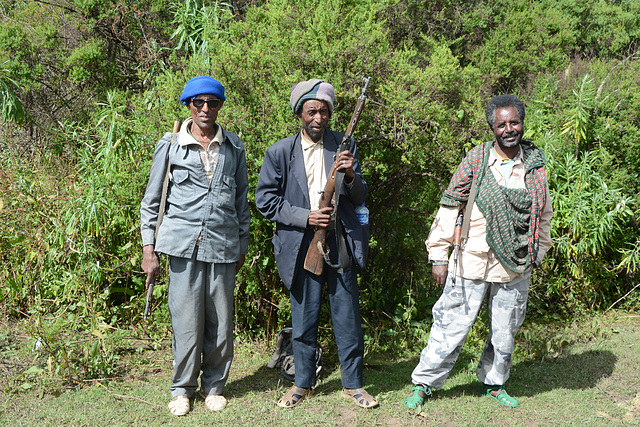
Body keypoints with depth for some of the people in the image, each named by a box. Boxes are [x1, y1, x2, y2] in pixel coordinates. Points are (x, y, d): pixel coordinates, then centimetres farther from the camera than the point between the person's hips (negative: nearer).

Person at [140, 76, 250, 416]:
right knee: (186, 320, -1)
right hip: (183, 244, -2)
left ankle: (213, 386, 22)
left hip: (223, 245, 2)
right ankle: (182, 388, 17)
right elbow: (152, 200, 7)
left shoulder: (233, 147, 11)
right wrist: (148, 248, 1)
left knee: (221, 321, 5)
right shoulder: (170, 145, 4)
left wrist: (242, 245, 15)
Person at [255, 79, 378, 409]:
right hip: (302, 246, -1)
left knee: (348, 319, 7)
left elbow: (360, 198, 6)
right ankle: (303, 382, 26)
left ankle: (353, 384, 23)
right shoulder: (280, 152, 1)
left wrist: (351, 175, -15)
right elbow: (265, 200, -1)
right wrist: (305, 217, -12)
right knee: (303, 319, 9)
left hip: (340, 244, 1)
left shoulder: (344, 146, 5)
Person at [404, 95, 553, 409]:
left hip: (516, 267, 3)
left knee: (505, 333, 15)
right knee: (452, 327, 0)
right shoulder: (476, 160, -4)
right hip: (473, 263, -3)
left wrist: (538, 254, 16)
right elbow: (450, 207, -3)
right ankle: (424, 384, 16)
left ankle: (493, 383, 36)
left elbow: (543, 215, 16)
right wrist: (438, 255, -6)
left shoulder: (535, 165, 4)